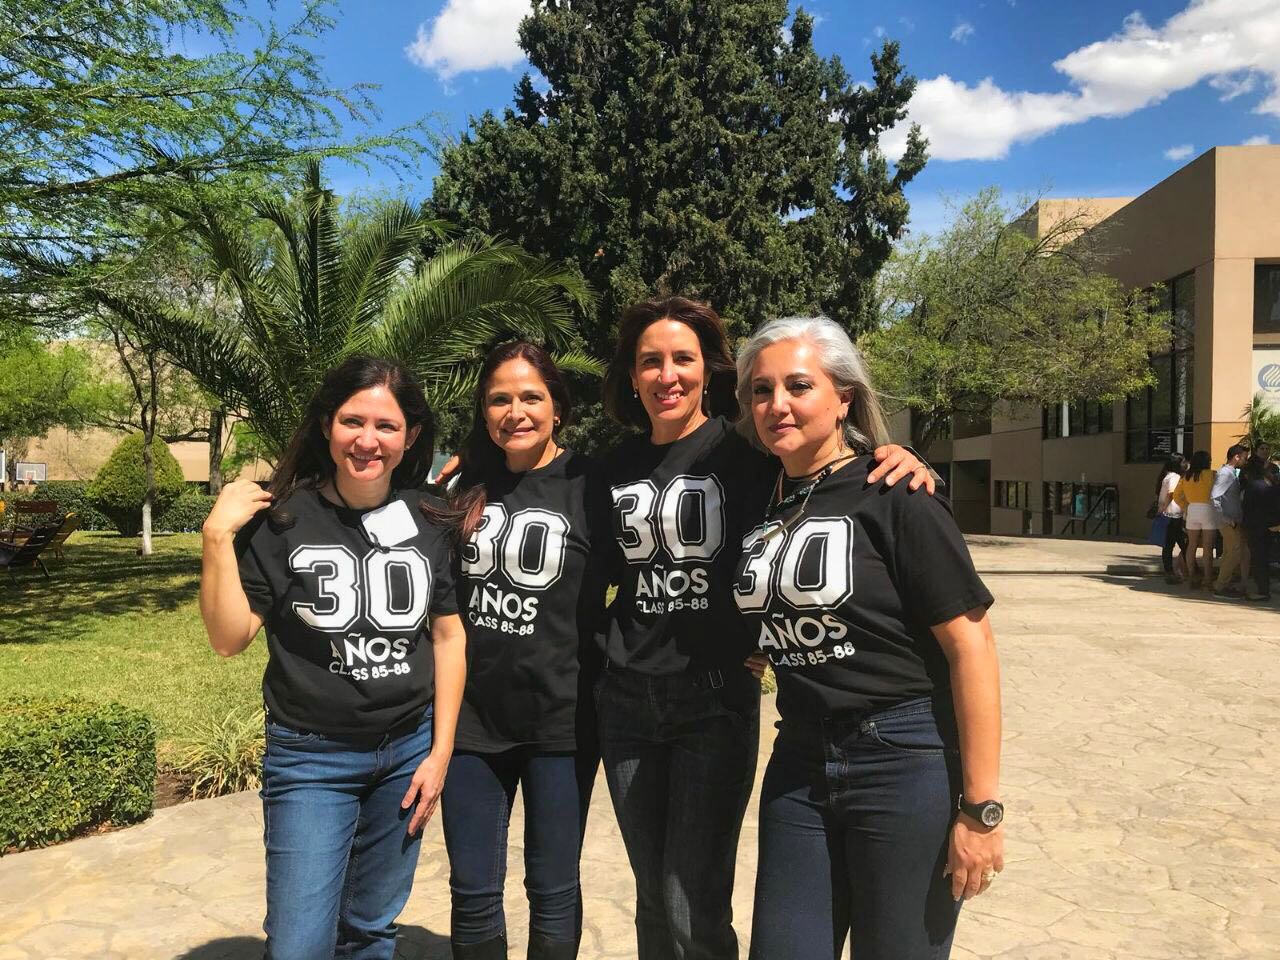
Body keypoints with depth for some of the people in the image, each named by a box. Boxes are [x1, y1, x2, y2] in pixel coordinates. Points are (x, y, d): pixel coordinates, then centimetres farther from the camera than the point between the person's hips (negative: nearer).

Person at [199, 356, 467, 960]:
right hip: (311, 758, -3)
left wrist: (440, 752, 2)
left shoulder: (429, 520, -2)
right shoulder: (280, 518, -10)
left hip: (407, 752, 3)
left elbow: (448, 635, 3)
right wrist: (218, 536, -21)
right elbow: (229, 639, -10)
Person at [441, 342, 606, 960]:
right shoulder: (465, 483, 3)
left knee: (552, 889, 14)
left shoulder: (589, 485, -9)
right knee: (473, 891, 13)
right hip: (472, 716, 3)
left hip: (560, 719, -3)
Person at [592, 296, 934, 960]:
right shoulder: (616, 469, 7)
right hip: (626, 704, 5)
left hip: (715, 700, -4)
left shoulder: (743, 452, -7)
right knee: (653, 903, 16)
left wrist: (904, 464, -25)